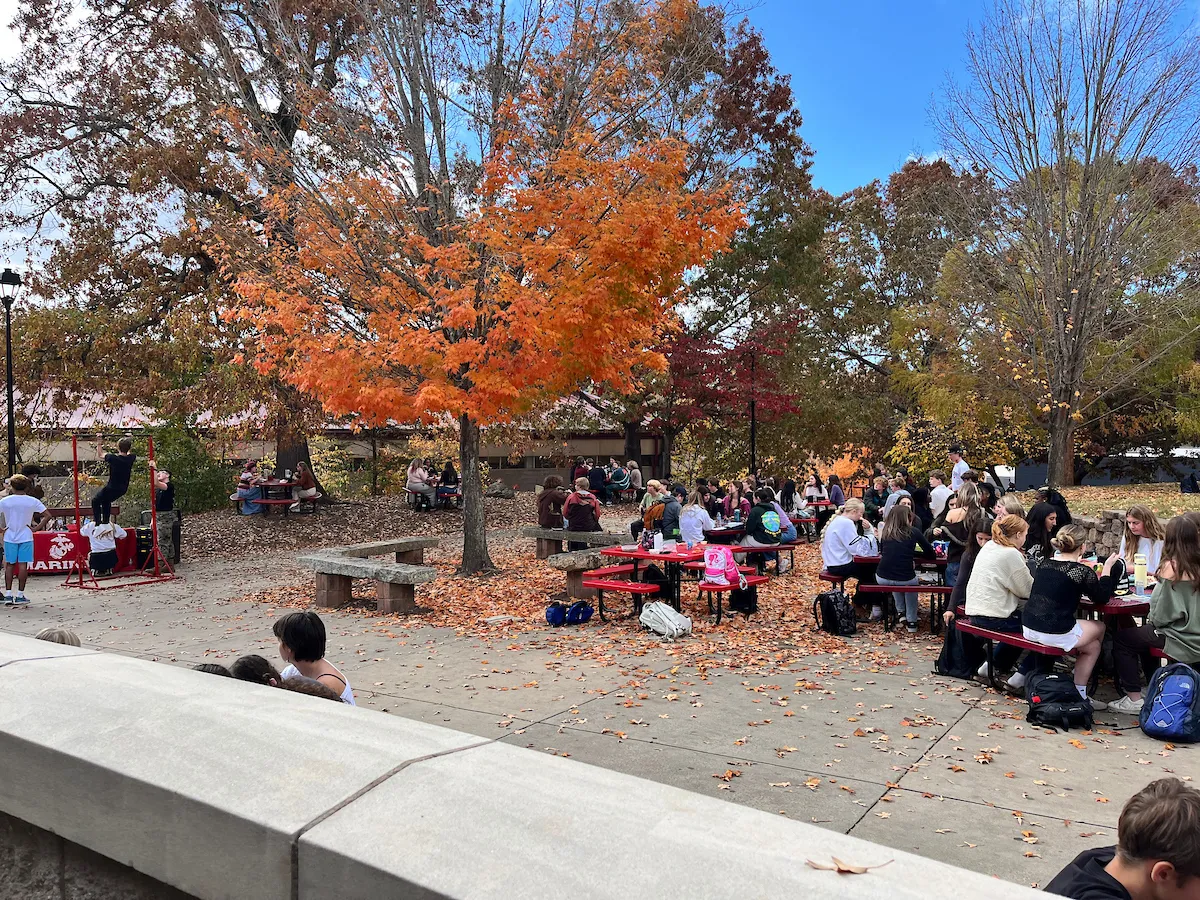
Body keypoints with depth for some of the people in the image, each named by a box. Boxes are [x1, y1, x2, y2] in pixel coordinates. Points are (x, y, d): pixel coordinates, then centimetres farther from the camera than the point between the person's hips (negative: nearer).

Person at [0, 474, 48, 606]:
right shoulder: (33, 501, -4)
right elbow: (47, 516, -6)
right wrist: (36, 528, -2)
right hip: (25, 537, -1)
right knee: (23, 565, 2)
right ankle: (20, 596, 4)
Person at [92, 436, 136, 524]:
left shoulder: (113, 458, -20)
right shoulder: (130, 458, -8)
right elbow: (129, 453, 18)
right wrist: (130, 440, 24)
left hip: (112, 488, -5)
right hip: (123, 489, 5)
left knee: (95, 501, 16)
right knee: (106, 501, 30)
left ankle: (97, 522, 7)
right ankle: (105, 522, 30)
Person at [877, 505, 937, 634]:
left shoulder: (886, 532, 6)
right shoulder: (913, 532, 0)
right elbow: (931, 555, 8)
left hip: (882, 578, 2)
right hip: (905, 579, -2)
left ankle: (900, 611, 40)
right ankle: (911, 621, 31)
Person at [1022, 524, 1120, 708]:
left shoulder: (1044, 563, 7)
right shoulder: (1082, 571, -11)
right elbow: (1102, 597, 6)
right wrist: (1107, 567, 13)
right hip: (1055, 633, -6)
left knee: (1092, 645, 27)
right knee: (1100, 627, 25)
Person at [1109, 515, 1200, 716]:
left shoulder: (1171, 566, -19)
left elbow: (1161, 614, -17)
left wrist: (1153, 620, 3)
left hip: (1179, 640, -7)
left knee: (1121, 638, 10)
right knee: (1144, 632, 30)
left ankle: (1134, 698, 12)